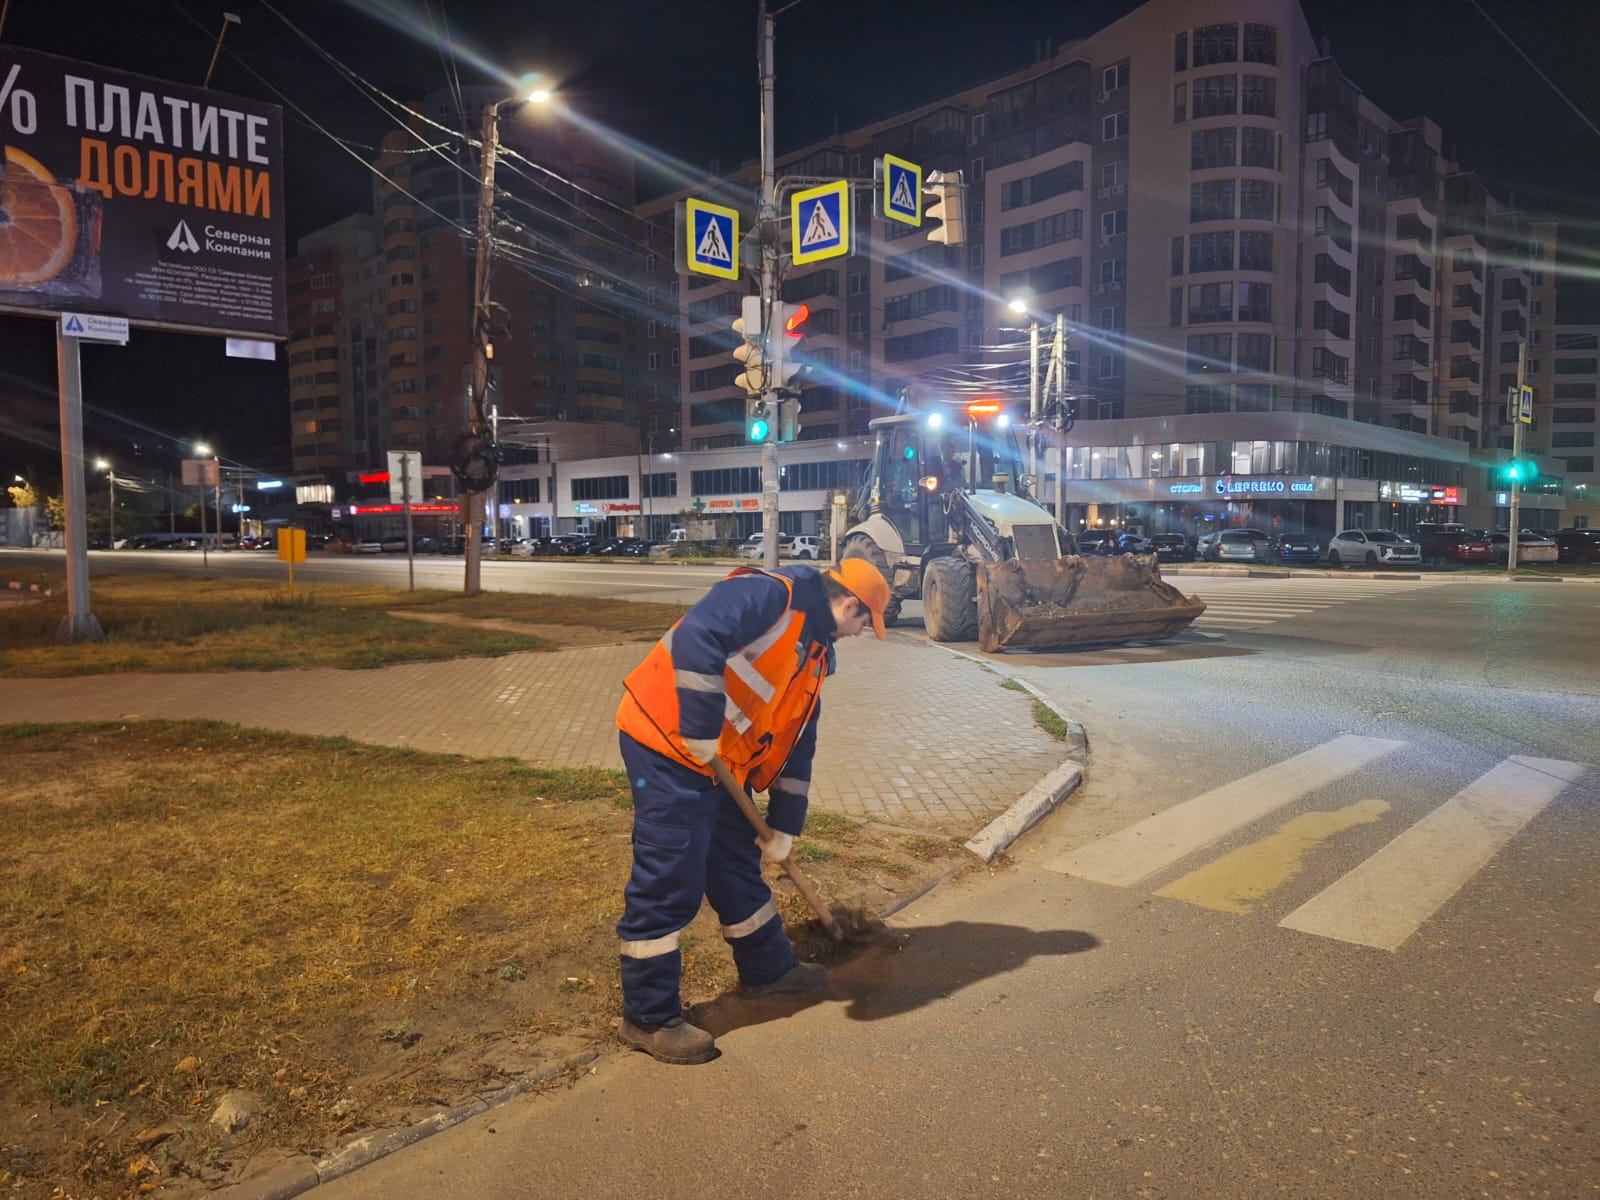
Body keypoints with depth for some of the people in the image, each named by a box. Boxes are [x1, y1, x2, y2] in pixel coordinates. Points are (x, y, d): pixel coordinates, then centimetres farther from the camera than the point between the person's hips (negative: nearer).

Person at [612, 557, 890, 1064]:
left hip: (718, 762, 10)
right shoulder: (769, 594, -14)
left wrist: (784, 827, 22)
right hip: (666, 741, -10)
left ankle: (768, 968, 41)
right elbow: (697, 635, -31)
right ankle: (649, 1017, 10)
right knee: (669, 880, -4)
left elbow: (797, 741, 20)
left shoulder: (815, 652, 16)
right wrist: (701, 733, -27)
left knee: (738, 863, 21)